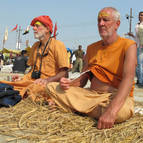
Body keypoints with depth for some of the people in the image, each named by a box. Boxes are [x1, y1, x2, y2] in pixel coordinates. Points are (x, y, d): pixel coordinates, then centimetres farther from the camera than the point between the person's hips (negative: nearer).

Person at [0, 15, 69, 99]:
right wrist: (22, 79, 9)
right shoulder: (36, 46, 21)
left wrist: (47, 80, -22)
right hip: (31, 81, 7)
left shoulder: (58, 45, -1)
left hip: (49, 83, -6)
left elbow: (64, 73, -8)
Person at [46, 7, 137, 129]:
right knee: (51, 87, -5)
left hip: (118, 97, -4)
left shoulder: (128, 46, -8)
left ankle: (78, 108, -13)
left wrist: (111, 111, -38)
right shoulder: (91, 48, 13)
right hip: (91, 94, 4)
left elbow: (128, 79, -24)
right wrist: (70, 83, -10)